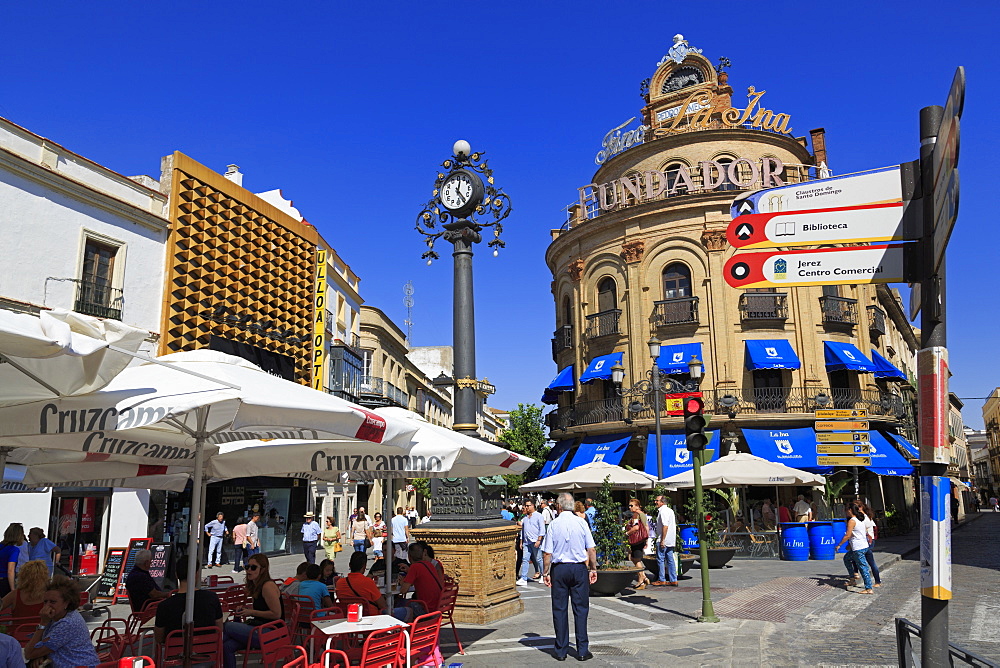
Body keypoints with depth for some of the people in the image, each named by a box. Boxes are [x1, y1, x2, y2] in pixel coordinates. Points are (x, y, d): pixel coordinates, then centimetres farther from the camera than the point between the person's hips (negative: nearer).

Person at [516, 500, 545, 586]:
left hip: (535, 542, -5)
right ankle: (523, 579, -4)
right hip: (526, 542, 5)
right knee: (525, 559, -2)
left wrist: (539, 540, -14)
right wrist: (521, 541, 17)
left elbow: (542, 529, -6)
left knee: (538, 559, 0)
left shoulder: (538, 516, 0)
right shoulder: (524, 518, 18)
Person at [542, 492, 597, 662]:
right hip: (579, 568, 1)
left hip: (559, 569, 0)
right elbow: (591, 549, -1)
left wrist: (546, 573, 4)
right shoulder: (581, 523, -3)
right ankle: (582, 651, 10)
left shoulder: (553, 525, -5)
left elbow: (548, 553, -5)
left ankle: (561, 651, 13)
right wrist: (593, 569, 9)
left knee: (559, 609, 7)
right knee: (581, 609, 8)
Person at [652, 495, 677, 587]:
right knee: (670, 560, 10)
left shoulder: (663, 511, -14)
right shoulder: (670, 510, 16)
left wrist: (662, 540, -22)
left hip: (663, 540, -9)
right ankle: (673, 580, 11)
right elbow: (673, 525, 20)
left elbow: (665, 526, -22)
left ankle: (661, 580, 2)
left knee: (660, 559, -2)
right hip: (670, 540, 9)